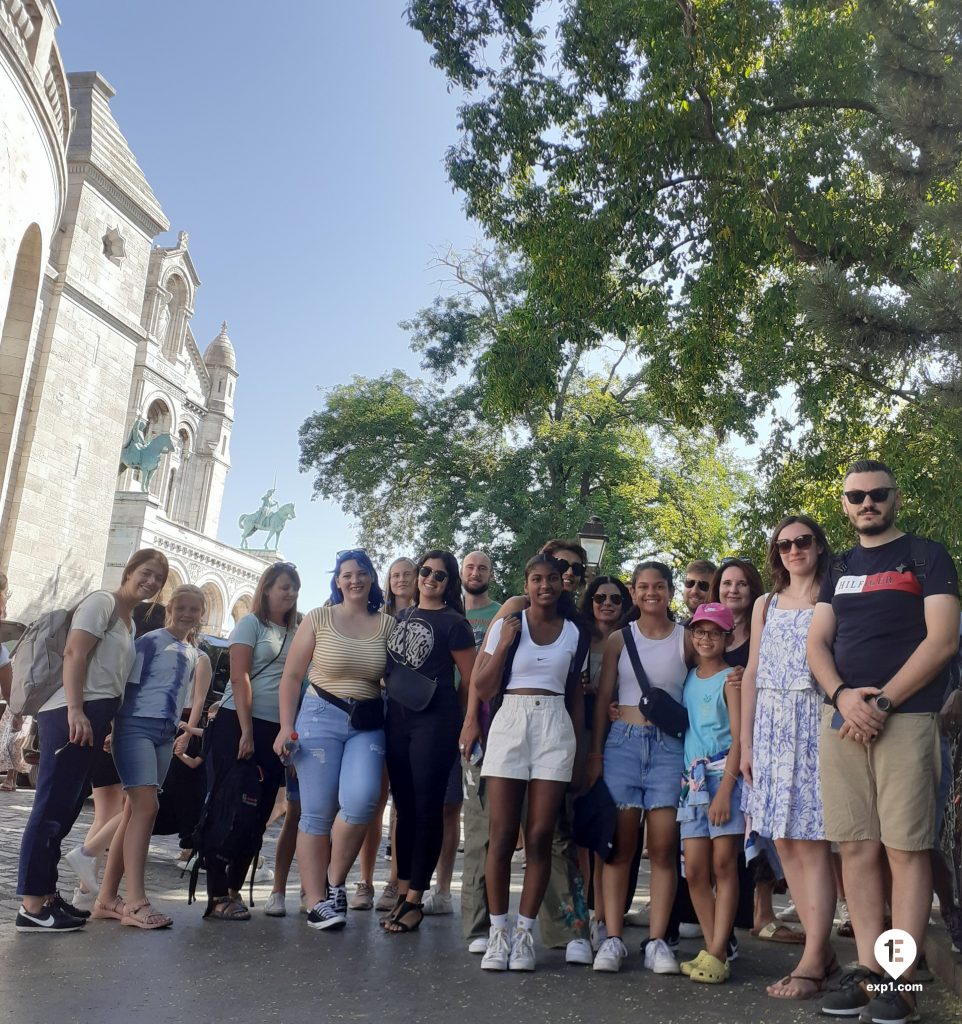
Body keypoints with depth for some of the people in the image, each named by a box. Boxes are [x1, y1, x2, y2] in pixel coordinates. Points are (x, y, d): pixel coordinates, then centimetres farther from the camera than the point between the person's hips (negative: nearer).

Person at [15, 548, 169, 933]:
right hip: (73, 714, -9)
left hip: (94, 718, 9)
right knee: (52, 807, -7)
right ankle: (32, 906, -3)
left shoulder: (130, 622, 22)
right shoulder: (102, 601, -4)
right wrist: (75, 710, -22)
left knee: (65, 809, 12)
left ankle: (45, 893, 20)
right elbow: (74, 654, -14)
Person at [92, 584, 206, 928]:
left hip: (165, 733, 7)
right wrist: (116, 727, -13)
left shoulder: (192, 653, 18)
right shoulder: (151, 641, -3)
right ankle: (135, 902, -16)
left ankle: (107, 898, 10)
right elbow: (129, 684, -8)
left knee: (135, 811, 6)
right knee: (146, 806, -16)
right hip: (137, 726, -7)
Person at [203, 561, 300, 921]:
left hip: (275, 730, 5)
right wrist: (246, 731, -16)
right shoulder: (251, 623, -2)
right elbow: (240, 678, -9)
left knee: (258, 813, 7)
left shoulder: (294, 633, 13)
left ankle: (233, 889, 18)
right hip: (238, 723, -5)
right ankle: (217, 897, 3)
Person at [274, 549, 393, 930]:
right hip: (321, 716, -1)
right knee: (317, 812, -1)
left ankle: (335, 880, 3)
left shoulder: (387, 625, 7)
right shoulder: (318, 619, 3)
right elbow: (292, 675, 4)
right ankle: (317, 902, 10)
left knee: (361, 799, -20)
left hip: (368, 724, 1)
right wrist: (286, 726, -3)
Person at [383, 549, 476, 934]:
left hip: (435, 721, -6)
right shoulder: (400, 617, 14)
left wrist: (460, 720, 1)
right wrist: (390, 697, 12)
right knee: (404, 806, 10)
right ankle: (402, 892, 19)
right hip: (396, 718, 6)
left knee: (427, 807, -2)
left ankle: (415, 901, 6)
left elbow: (471, 681, -2)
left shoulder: (453, 623, -3)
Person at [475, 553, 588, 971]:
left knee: (540, 837, 0)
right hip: (509, 725, -1)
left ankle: (525, 933, 11)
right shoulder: (505, 624, 5)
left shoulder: (573, 632, 10)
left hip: (556, 729, 1)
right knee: (502, 836, -2)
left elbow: (576, 696, 15)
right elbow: (482, 689, 2)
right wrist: (504, 643, -8)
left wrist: (578, 746, 9)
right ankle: (497, 932, 9)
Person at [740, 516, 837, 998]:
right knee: (785, 842, 5)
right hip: (770, 727, 5)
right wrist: (746, 741, 9)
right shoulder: (765, 605, 16)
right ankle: (822, 949, 16)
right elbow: (752, 674, 13)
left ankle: (811, 962, -2)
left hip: (816, 723, -5)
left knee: (810, 841, -7)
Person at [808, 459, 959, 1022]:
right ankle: (868, 969, 13)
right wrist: (842, 696, -9)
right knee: (857, 847, 5)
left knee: (905, 848, -4)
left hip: (905, 717, -4)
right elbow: (818, 643, 11)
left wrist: (881, 703, -12)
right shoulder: (839, 569, 18)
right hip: (843, 718, 5)